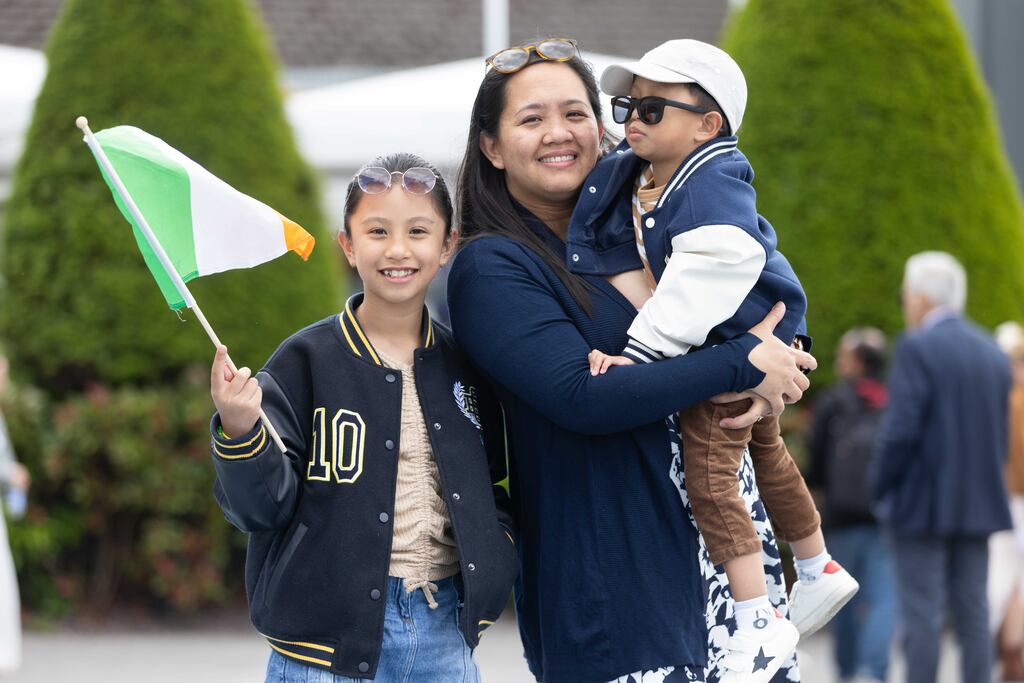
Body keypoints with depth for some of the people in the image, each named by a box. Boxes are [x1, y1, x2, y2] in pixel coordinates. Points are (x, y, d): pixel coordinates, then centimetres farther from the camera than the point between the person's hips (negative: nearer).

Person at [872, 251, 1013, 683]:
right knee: (972, 612, 8)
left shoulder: (916, 349, -12)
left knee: (921, 615, -4)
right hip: (978, 505, 7)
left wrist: (879, 487, -5)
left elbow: (900, 431, -17)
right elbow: (1001, 437, 13)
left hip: (921, 504, -7)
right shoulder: (993, 354, 10)